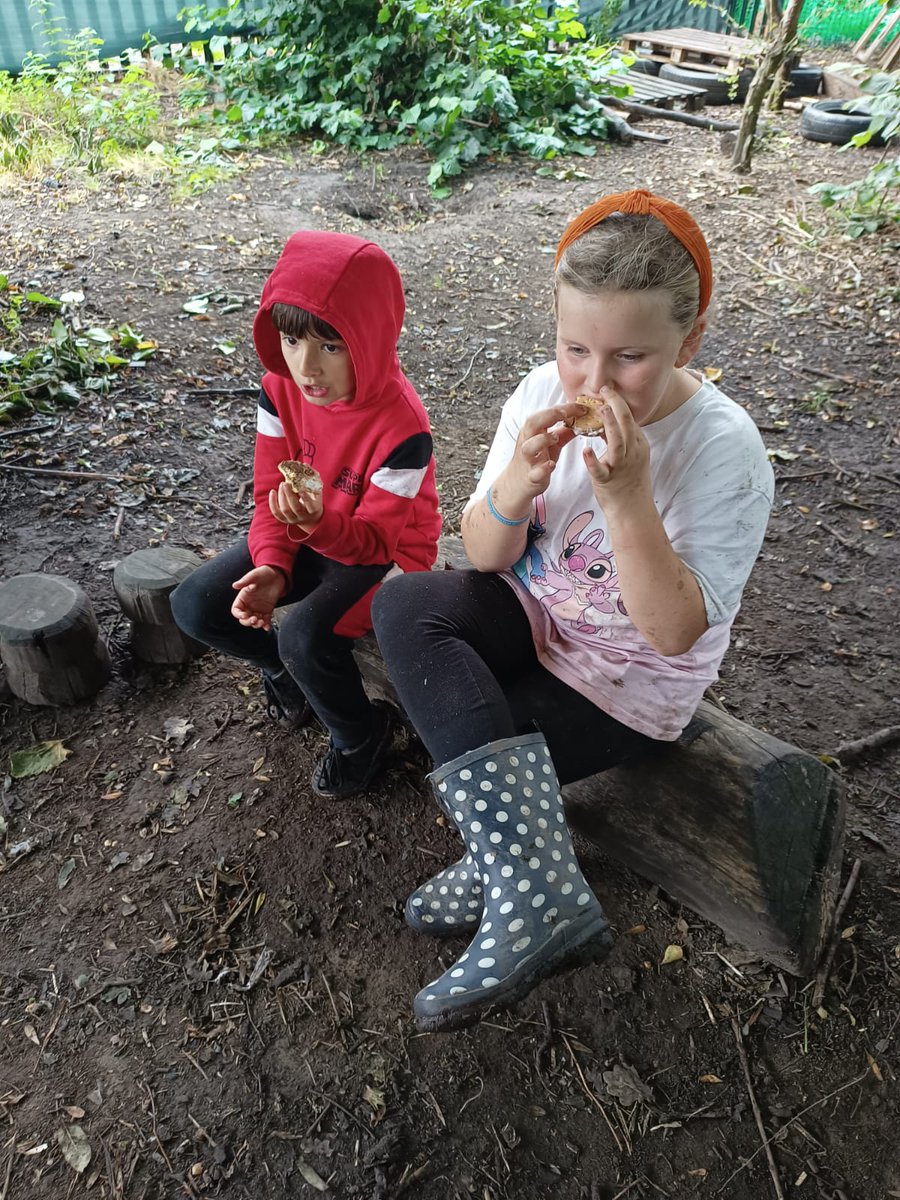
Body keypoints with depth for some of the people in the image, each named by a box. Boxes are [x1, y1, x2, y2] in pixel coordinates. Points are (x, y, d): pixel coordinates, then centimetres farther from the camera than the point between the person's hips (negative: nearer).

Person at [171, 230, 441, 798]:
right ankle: (286, 666, 19)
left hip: (383, 552, -6)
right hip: (307, 537, 6)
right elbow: (271, 494, -5)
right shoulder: (281, 388, -12)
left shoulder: (401, 426, -29)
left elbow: (378, 537, -22)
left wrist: (318, 523, -43)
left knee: (305, 634, -32)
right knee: (195, 605, -9)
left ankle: (361, 735, 1)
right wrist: (271, 568, -22)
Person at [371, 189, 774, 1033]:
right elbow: (486, 558, -6)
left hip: (625, 684, -5)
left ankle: (502, 875, 11)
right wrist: (518, 482, -27)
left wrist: (625, 496, -34)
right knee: (402, 605, -22)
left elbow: (673, 631, -24)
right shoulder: (544, 393, -9)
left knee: (463, 761, -21)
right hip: (535, 617, 6)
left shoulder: (725, 451, -21)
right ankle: (543, 900, -21)